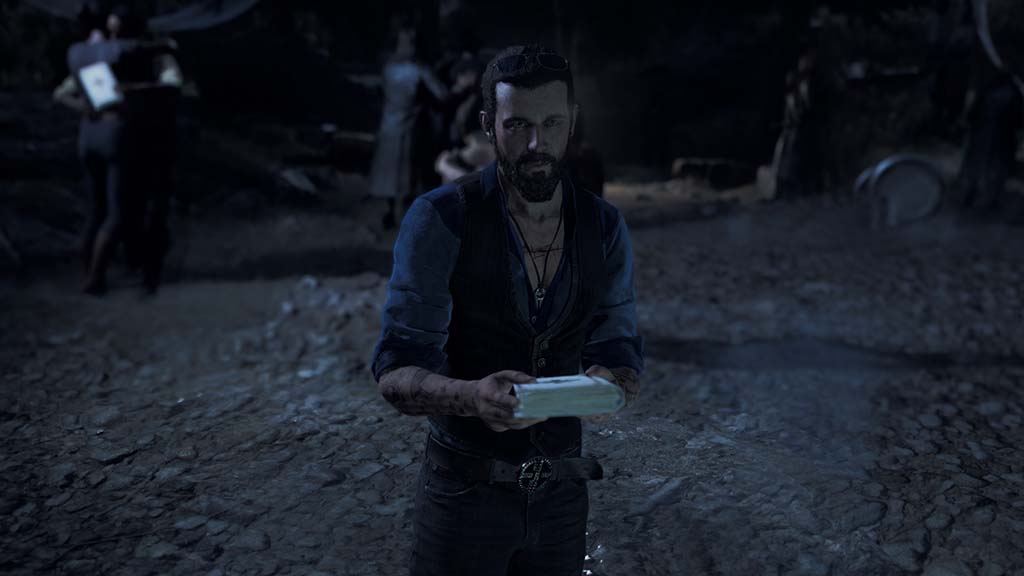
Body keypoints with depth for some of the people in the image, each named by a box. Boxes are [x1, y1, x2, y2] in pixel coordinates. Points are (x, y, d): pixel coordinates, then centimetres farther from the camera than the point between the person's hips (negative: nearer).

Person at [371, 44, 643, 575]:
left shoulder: (605, 228, -3)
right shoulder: (439, 218, -16)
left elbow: (618, 347, 4)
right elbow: (395, 373, -17)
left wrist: (610, 380, -20)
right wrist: (474, 396, -37)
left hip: (560, 492, 4)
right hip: (464, 491, -3)